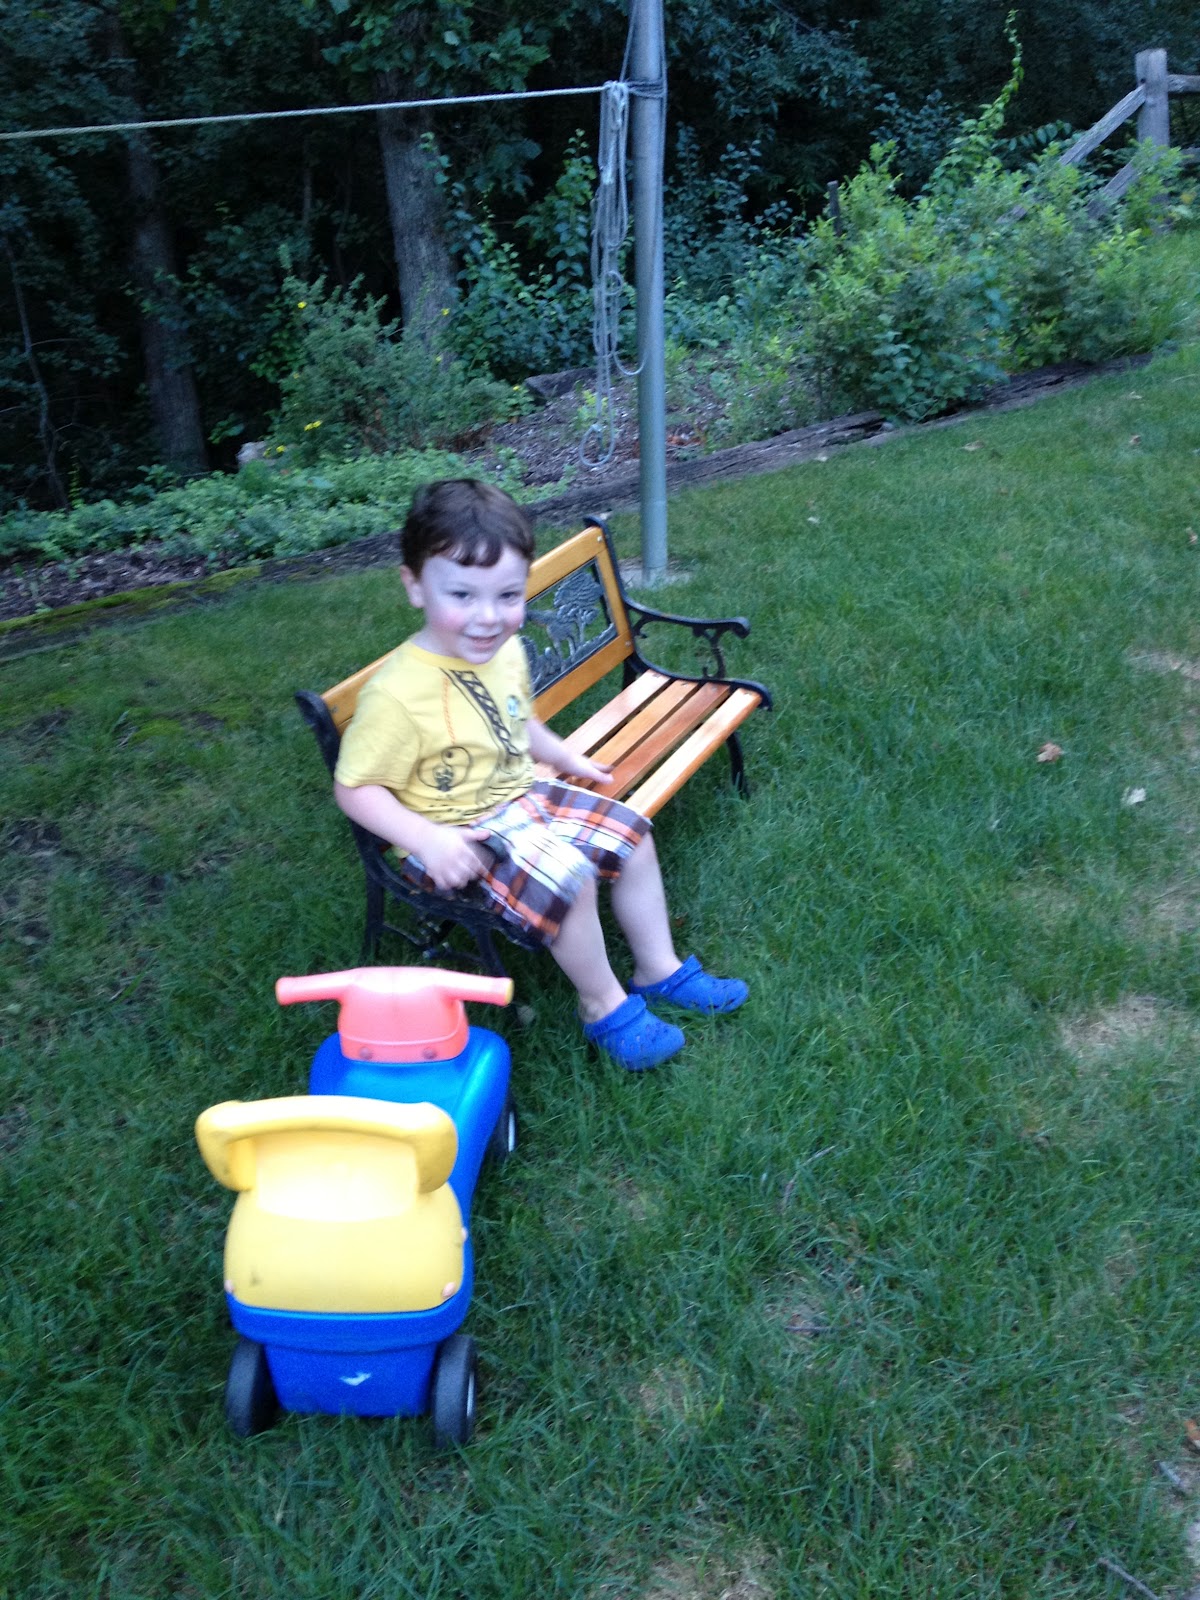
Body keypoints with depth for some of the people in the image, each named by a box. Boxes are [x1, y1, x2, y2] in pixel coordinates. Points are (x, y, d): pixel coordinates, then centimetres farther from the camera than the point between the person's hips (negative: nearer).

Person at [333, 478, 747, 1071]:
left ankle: (659, 971, 23)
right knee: (569, 879, -25)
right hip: (458, 835, -8)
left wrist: (565, 758, 16)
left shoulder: (505, 650, -3)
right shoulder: (397, 695, -29)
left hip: (524, 795, 8)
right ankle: (604, 1006, 0)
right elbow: (355, 788, -22)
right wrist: (425, 838, -31)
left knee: (629, 835, 6)